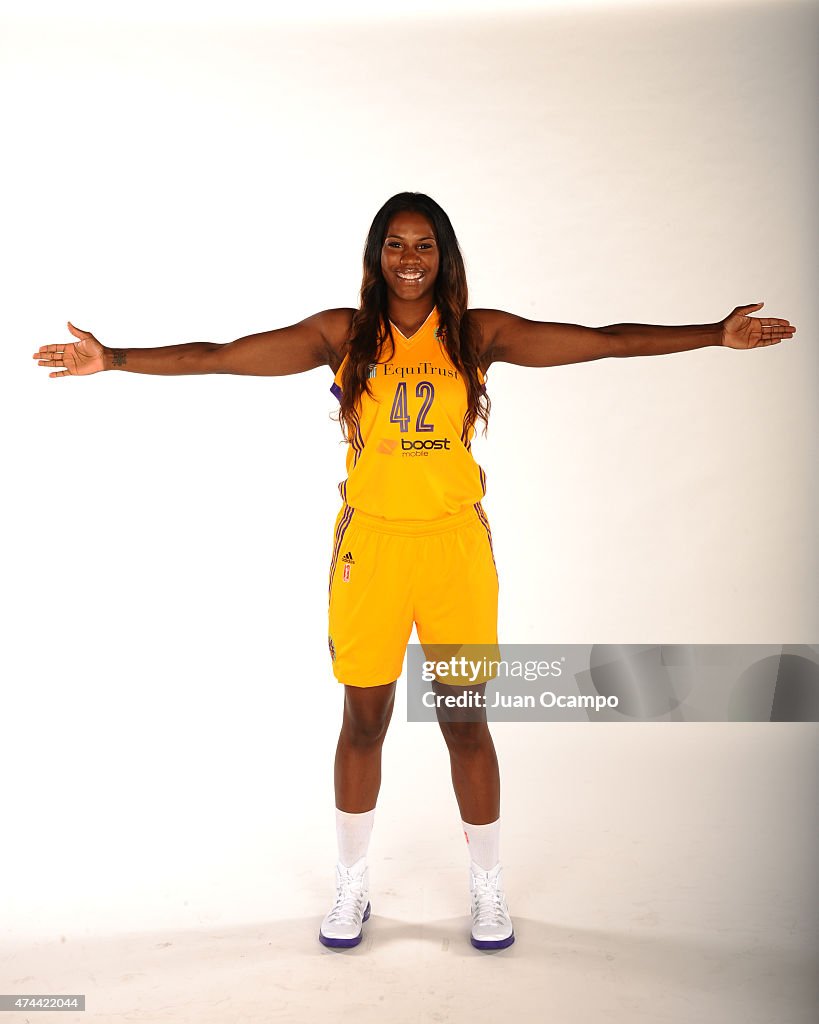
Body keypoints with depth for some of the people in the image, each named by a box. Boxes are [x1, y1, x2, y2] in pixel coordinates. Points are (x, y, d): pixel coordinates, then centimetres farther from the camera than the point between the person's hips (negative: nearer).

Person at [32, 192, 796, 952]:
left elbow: (604, 341, -1)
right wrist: (113, 359, -7)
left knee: (465, 720, 8)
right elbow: (221, 356, -2)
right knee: (363, 719, 9)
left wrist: (715, 335, -5)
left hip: (455, 544, 0)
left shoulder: (479, 334, 2)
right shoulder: (343, 334, 2)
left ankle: (488, 889, 29)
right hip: (370, 544, 0)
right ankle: (351, 887, 30)